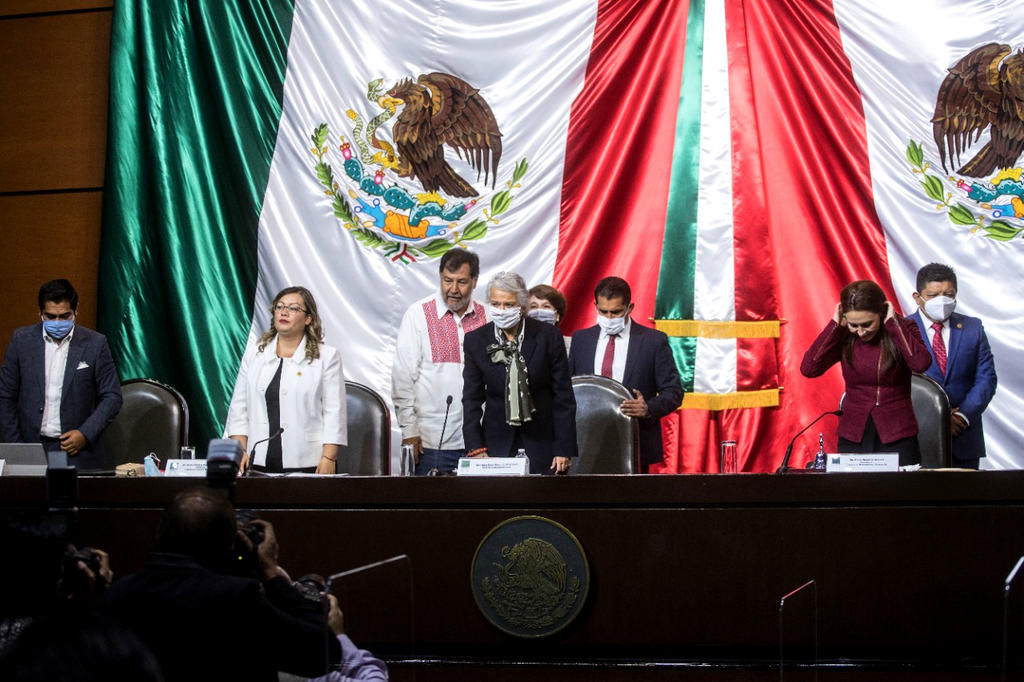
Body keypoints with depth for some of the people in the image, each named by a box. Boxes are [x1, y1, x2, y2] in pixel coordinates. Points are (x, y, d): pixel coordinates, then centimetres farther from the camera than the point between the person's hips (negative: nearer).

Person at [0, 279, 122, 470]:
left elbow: (112, 397, 3)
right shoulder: (22, 339, 3)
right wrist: (15, 449, 0)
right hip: (31, 452, 1)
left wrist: (85, 433, -9)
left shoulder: (95, 344, 0)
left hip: (78, 453, -1)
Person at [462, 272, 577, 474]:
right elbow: (472, 399, 3)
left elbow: (564, 397, -1)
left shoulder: (548, 336, -4)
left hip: (541, 442, -1)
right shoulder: (476, 341, 1)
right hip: (497, 445, 1)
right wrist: (476, 449, -7)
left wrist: (564, 450, -5)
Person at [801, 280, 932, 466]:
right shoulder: (843, 337, 0)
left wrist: (892, 323, -17)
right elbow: (808, 369, -13)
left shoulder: (903, 330, -4)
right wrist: (835, 325, -11)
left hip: (898, 438, -2)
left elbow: (921, 364, -24)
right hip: (853, 436, 2)